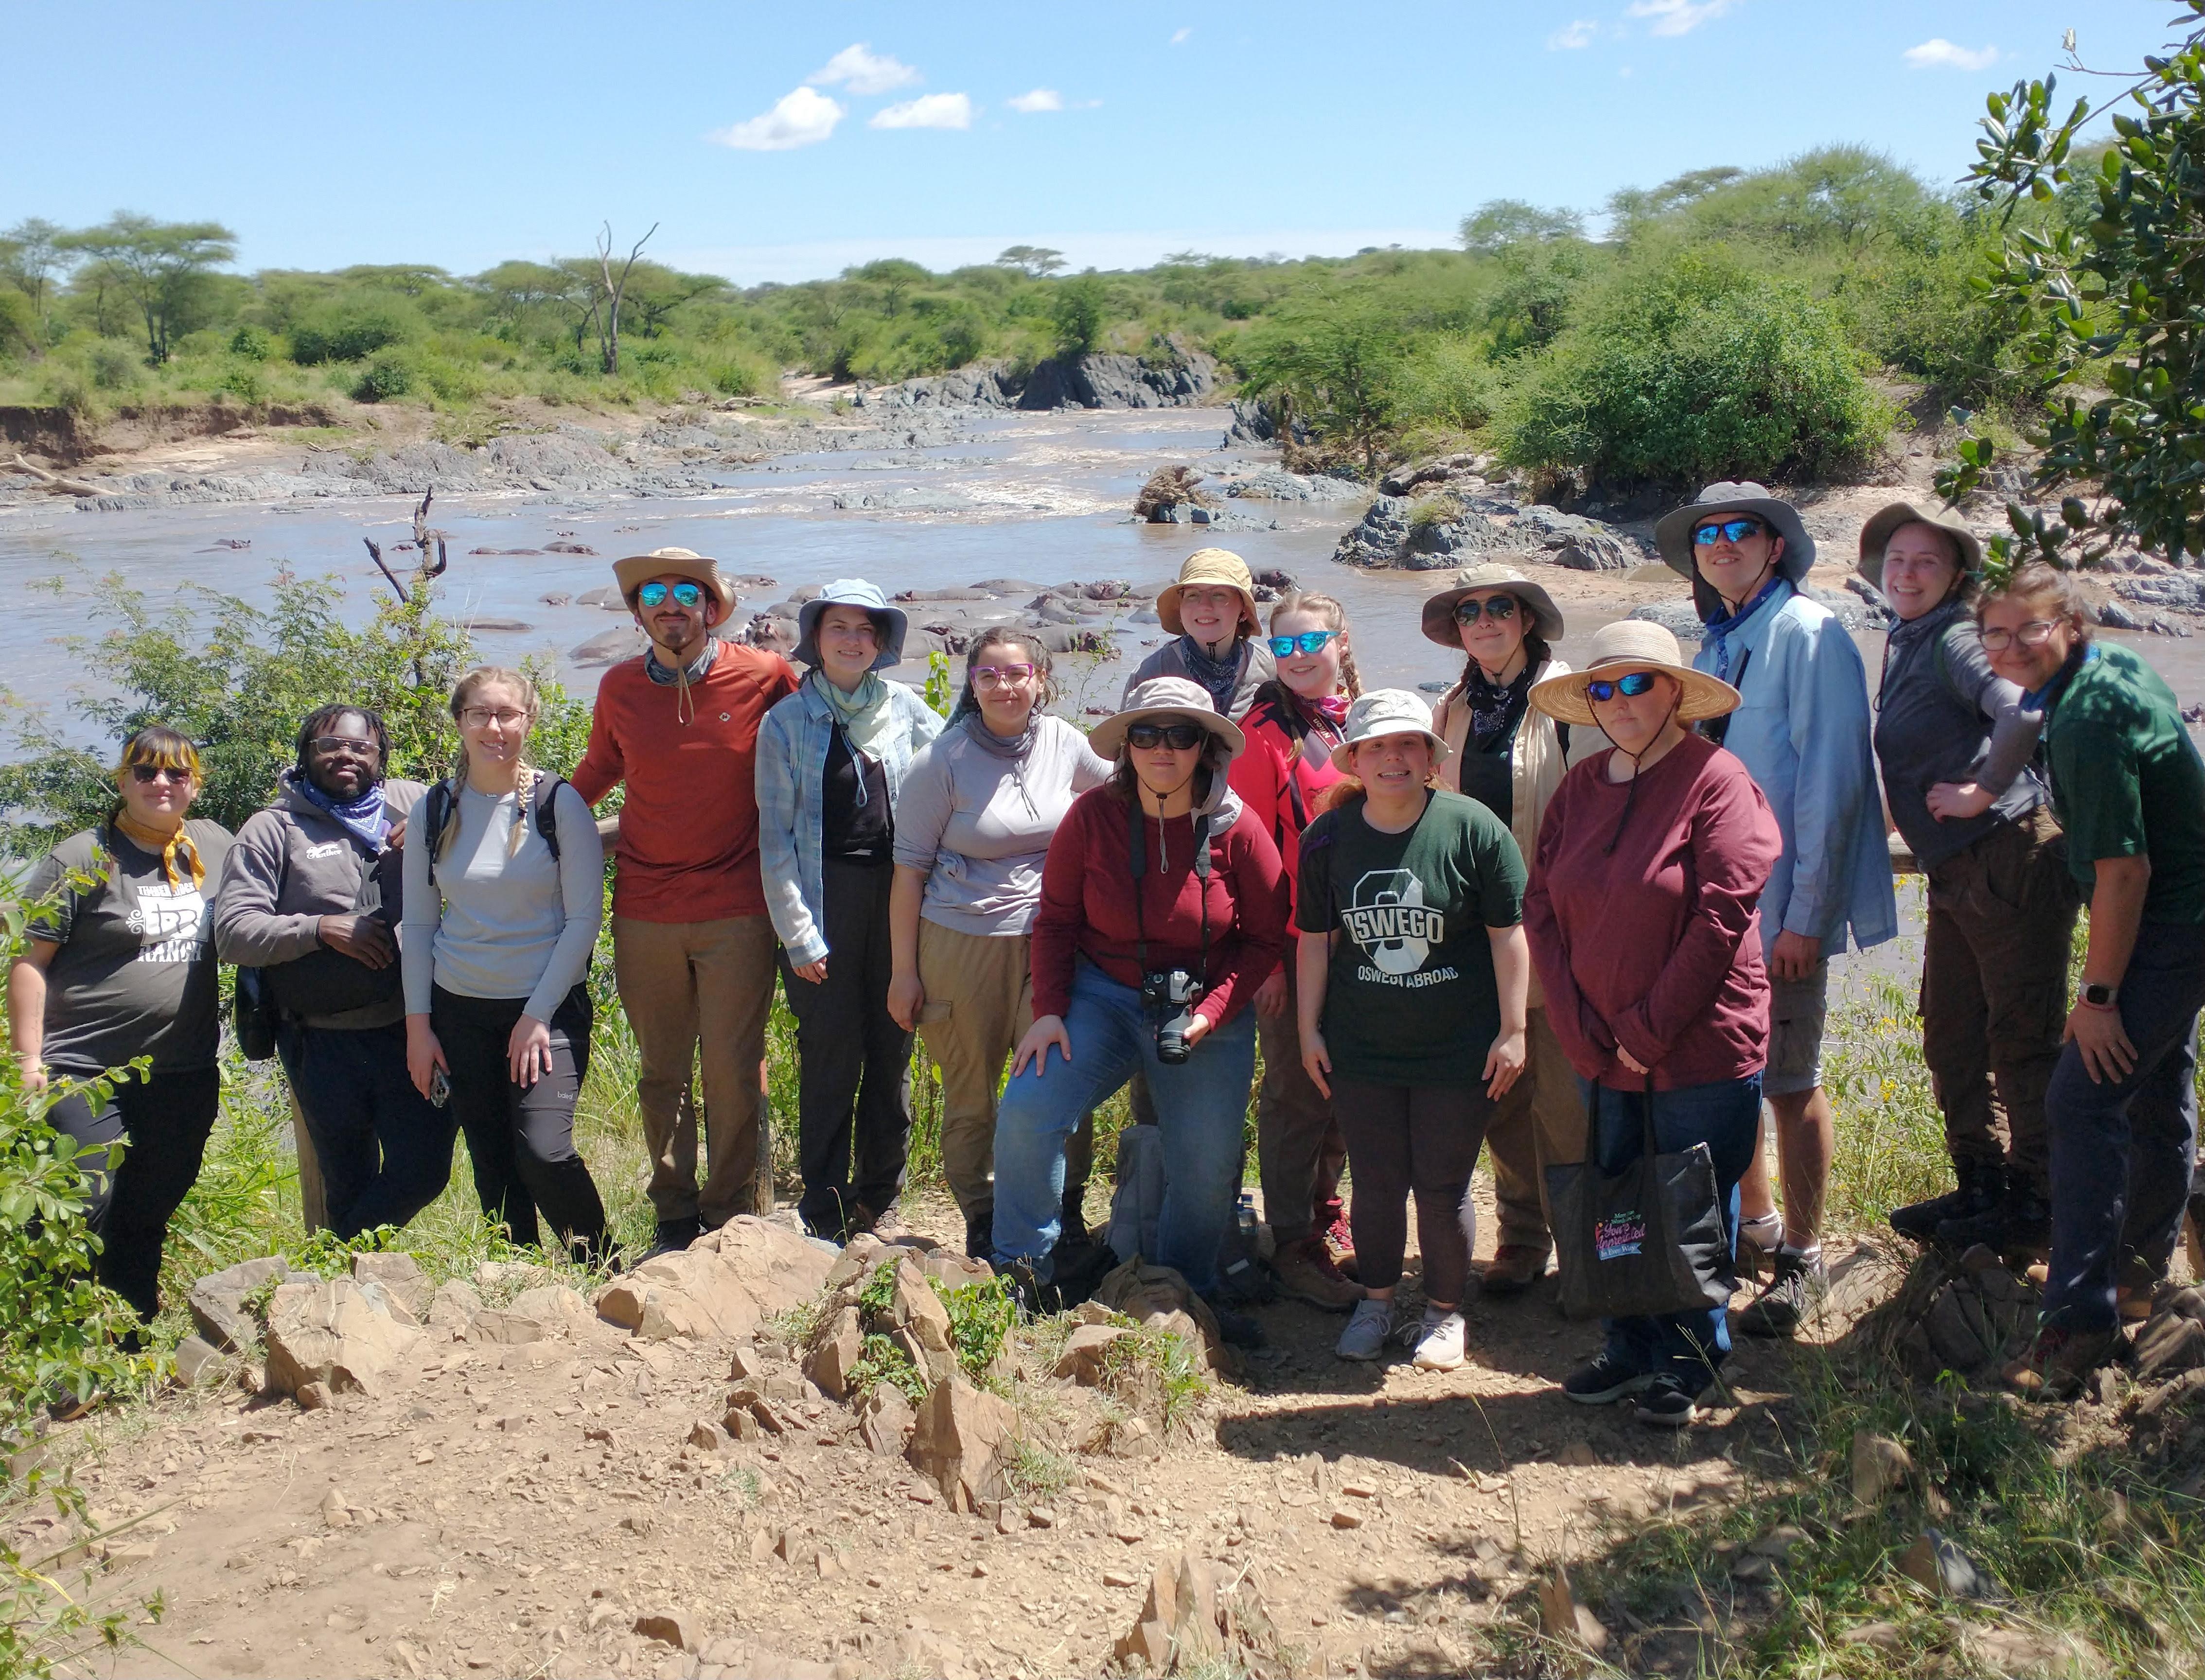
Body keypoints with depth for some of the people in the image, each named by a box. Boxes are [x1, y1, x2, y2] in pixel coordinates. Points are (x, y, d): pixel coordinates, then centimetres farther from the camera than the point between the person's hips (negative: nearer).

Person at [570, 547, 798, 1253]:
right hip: (643, 914, 3)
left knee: (732, 1071, -2)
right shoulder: (620, 688, 5)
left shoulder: (765, 676, -3)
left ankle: (735, 1221, 12)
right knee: (660, 1073, 10)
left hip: (736, 910, -3)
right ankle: (674, 1215, 23)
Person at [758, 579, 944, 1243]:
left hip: (897, 895, 2)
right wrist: (797, 932, -6)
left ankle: (880, 1199, 23)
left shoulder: (906, 709, 6)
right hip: (826, 896, -2)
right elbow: (776, 836, 0)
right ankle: (825, 1212, 12)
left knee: (893, 1051, 8)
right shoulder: (787, 721, 2)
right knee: (830, 1056, 0)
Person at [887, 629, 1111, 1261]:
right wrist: (904, 971, -4)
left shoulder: (1064, 744, 4)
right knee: (970, 1095, 8)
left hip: (1049, 944, 2)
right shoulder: (943, 760, -5)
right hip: (961, 946, -2)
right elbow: (910, 868, -3)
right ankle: (981, 1222, 25)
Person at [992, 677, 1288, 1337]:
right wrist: (1048, 1009, -10)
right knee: (1027, 1109, -17)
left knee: (1208, 1164, 3)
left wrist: (1212, 1012, -14)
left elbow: (1266, 938, -4)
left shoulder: (1237, 829, -12)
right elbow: (1056, 919, -1)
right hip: (1103, 993, 0)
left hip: (1207, 1011, 0)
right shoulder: (1092, 816, -10)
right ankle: (1023, 1273, 1)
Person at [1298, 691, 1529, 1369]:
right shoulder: (1329, 837, -1)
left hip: (1457, 1051, -2)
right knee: (1376, 1182, 11)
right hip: (1361, 1051, 2)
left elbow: (1508, 932, -6)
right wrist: (1310, 1030, 6)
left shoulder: (1473, 828, -10)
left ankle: (1444, 1311, 28)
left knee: (1442, 1187, 6)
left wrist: (1513, 1029, -6)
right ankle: (1375, 1301, 33)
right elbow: (1315, 938, 6)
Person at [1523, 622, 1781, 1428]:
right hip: (1603, 1055, 5)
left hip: (1702, 1050, -5)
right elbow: (1542, 908, 6)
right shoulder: (1580, 788, 6)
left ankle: (1687, 1363, 23)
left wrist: (1648, 1031, -14)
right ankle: (1630, 1349, 30)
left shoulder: (1715, 780, -11)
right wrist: (1581, 1026, -5)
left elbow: (1722, 919, -16)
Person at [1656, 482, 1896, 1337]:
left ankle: (1801, 1257, 16)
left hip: (1780, 909, -7)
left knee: (1790, 1083, 2)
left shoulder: (1808, 632, -8)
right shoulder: (1713, 646, 14)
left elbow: (1831, 779, -13)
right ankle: (1754, 1220, 32)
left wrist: (1805, 913, -16)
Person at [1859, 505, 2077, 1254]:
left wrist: (1982, 791, -20)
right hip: (1954, 873, 10)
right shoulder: (1902, 645, 14)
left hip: (2011, 860, -10)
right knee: (1951, 1036, 15)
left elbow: (2023, 712, -31)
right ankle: (1982, 1185, 27)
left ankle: (2036, 1200, 10)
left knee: (2020, 1037, -1)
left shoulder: (1953, 639, -14)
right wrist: (1903, 807, 14)